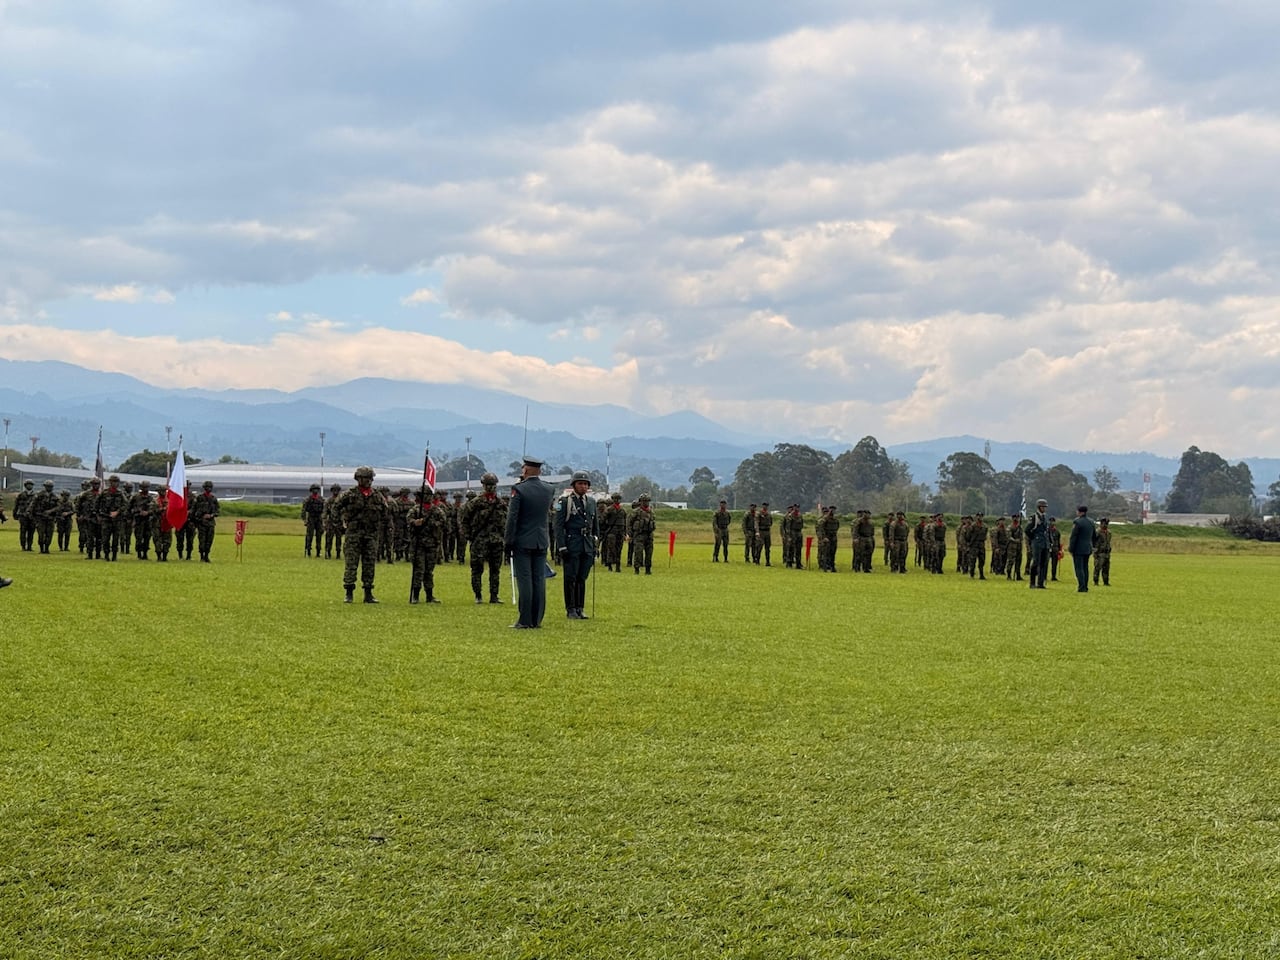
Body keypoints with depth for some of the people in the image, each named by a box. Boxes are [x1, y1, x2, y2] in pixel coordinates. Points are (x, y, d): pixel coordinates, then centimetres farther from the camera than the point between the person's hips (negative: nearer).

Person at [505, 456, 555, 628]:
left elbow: (512, 518, -14)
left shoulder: (518, 489, -12)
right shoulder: (549, 489, 3)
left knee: (525, 581, -4)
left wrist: (508, 542, -7)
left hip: (523, 542, -5)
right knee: (539, 581, 6)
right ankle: (537, 620, 9)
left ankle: (525, 621, -4)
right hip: (542, 543, 5)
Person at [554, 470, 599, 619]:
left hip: (587, 546, 5)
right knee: (570, 579, -2)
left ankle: (579, 609, 14)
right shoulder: (565, 501, -4)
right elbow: (558, 526, -7)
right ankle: (570, 610, 4)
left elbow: (596, 524, 20)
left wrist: (595, 545, 15)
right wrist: (562, 547, -13)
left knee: (582, 578, 8)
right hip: (571, 546, -5)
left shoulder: (591, 501, 12)